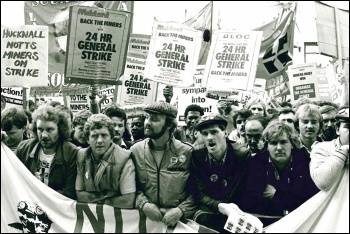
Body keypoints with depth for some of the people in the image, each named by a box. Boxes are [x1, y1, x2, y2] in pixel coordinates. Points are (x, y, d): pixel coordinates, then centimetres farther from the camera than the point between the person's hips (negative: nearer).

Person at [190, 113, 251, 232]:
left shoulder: (243, 154, -11)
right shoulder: (197, 156, -8)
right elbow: (199, 193, -10)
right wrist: (220, 206, -27)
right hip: (208, 210, 0)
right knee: (202, 218, -32)